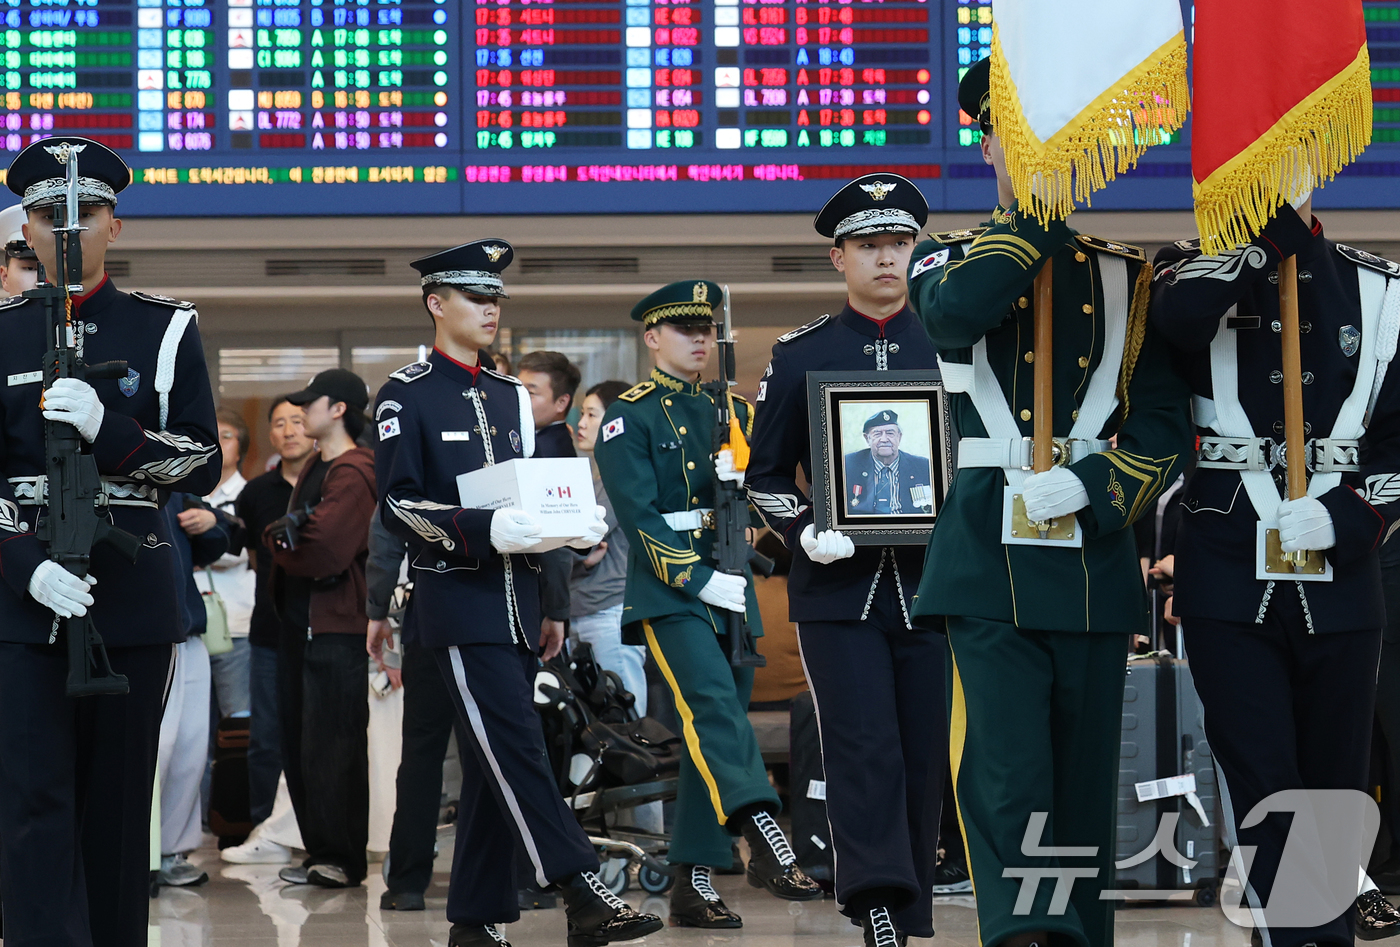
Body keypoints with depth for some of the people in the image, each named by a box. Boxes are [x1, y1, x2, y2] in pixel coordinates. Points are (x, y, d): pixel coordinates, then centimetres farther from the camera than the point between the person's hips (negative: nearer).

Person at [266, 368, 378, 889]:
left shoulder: (352, 474, -12)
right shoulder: (313, 468, 19)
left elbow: (326, 552, -20)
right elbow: (287, 534, 18)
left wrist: (281, 545, -3)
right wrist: (285, 538, -4)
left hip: (335, 626, -10)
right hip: (300, 621, 10)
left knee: (331, 747, -7)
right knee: (299, 743, 10)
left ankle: (341, 858, -2)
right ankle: (319, 850, 16)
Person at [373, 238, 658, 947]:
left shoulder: (511, 396, 18)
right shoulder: (407, 396, -3)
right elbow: (398, 507, -12)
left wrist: (577, 528, 4)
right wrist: (484, 529, -24)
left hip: (516, 604, 7)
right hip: (459, 602, -7)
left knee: (494, 766, 7)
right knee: (518, 749, -14)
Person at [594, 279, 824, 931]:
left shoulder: (734, 412, 18)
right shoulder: (629, 417, 0)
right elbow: (639, 518, -9)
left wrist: (742, 479, -6)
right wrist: (700, 580, -16)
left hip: (731, 589, 6)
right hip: (668, 590, -6)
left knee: (714, 732, 4)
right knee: (713, 704, -26)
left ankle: (693, 883, 7)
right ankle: (766, 840, -39)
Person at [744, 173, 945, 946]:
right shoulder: (800, 355, 6)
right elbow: (764, 476, 8)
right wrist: (805, 533, -11)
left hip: (932, 583, 2)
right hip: (839, 585, -2)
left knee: (925, 757, 4)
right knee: (865, 752, -12)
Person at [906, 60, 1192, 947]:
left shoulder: (1128, 275, 13)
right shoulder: (949, 255, 10)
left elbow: (1167, 424, 7)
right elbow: (956, 309, -17)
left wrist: (1090, 489, -9)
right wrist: (1047, 215, -10)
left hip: (1095, 562, 2)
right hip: (989, 563, -2)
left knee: (1086, 778, 7)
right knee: (1008, 775, -13)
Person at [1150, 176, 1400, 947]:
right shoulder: (1196, 269, 4)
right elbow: (1182, 314, -22)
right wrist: (1277, 221, -17)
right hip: (1229, 574, -2)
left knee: (1335, 781, 9)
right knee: (1260, 782, -8)